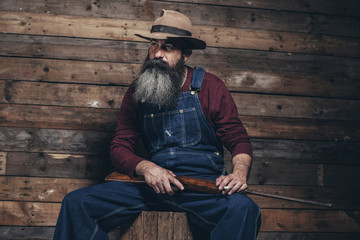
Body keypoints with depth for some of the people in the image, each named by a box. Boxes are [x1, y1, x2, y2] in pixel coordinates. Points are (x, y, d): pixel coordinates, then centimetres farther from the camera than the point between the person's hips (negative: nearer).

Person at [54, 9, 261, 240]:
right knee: (76, 202, -15)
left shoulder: (210, 87, 3)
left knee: (243, 209, -36)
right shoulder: (136, 92, 10)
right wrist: (146, 167, -13)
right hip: (153, 184, 3)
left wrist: (240, 171, -19)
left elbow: (239, 140, 4)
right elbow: (120, 147, 10)